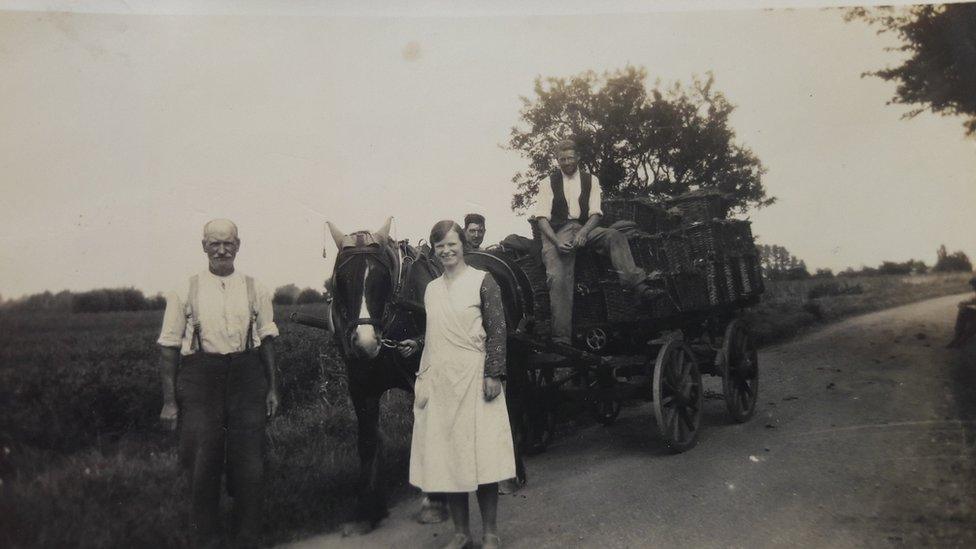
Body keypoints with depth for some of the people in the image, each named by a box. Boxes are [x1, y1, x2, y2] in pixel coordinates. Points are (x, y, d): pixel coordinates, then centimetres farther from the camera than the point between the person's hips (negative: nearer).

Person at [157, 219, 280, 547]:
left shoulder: (254, 290, 5)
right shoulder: (185, 292, 0)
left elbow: (267, 341, 8)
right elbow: (169, 348, 0)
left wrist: (272, 388, 4)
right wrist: (169, 400, -3)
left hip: (247, 376, 1)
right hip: (199, 380, -1)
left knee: (249, 464, 5)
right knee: (202, 462, 5)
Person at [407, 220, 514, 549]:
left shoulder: (482, 281, -2)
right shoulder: (432, 288, 13)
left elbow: (497, 330, -7)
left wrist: (493, 374, -14)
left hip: (473, 377, -5)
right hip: (439, 380, 5)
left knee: (481, 454, 0)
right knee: (446, 457, 7)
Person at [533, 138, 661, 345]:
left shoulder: (590, 180, 17)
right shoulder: (549, 183, 11)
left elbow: (595, 213, 5)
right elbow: (542, 218, 0)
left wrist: (583, 232, -18)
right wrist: (557, 241, -18)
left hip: (584, 228, 2)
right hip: (557, 233, -2)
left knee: (615, 236, -27)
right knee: (558, 278, -25)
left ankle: (639, 286, -41)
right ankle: (561, 339, -30)